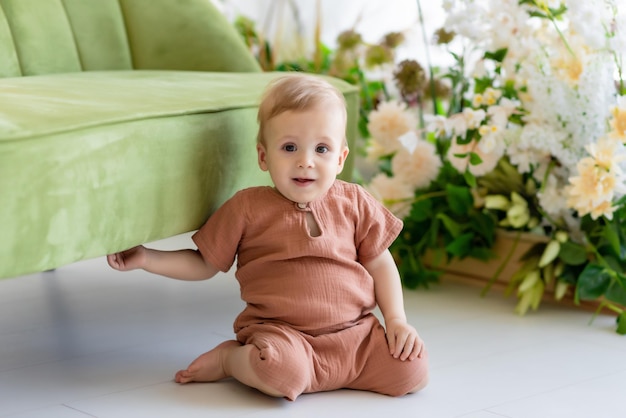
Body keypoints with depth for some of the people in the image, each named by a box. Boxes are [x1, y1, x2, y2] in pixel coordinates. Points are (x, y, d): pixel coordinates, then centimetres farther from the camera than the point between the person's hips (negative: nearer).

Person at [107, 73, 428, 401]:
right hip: (280, 332, -5)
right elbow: (204, 264, 10)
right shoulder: (247, 208, 1)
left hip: (355, 331, 5)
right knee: (281, 373, -38)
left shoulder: (354, 203, 6)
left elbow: (380, 263, 14)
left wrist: (396, 320, 3)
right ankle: (232, 359, 0)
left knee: (412, 371, -15)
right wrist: (145, 258, 1)